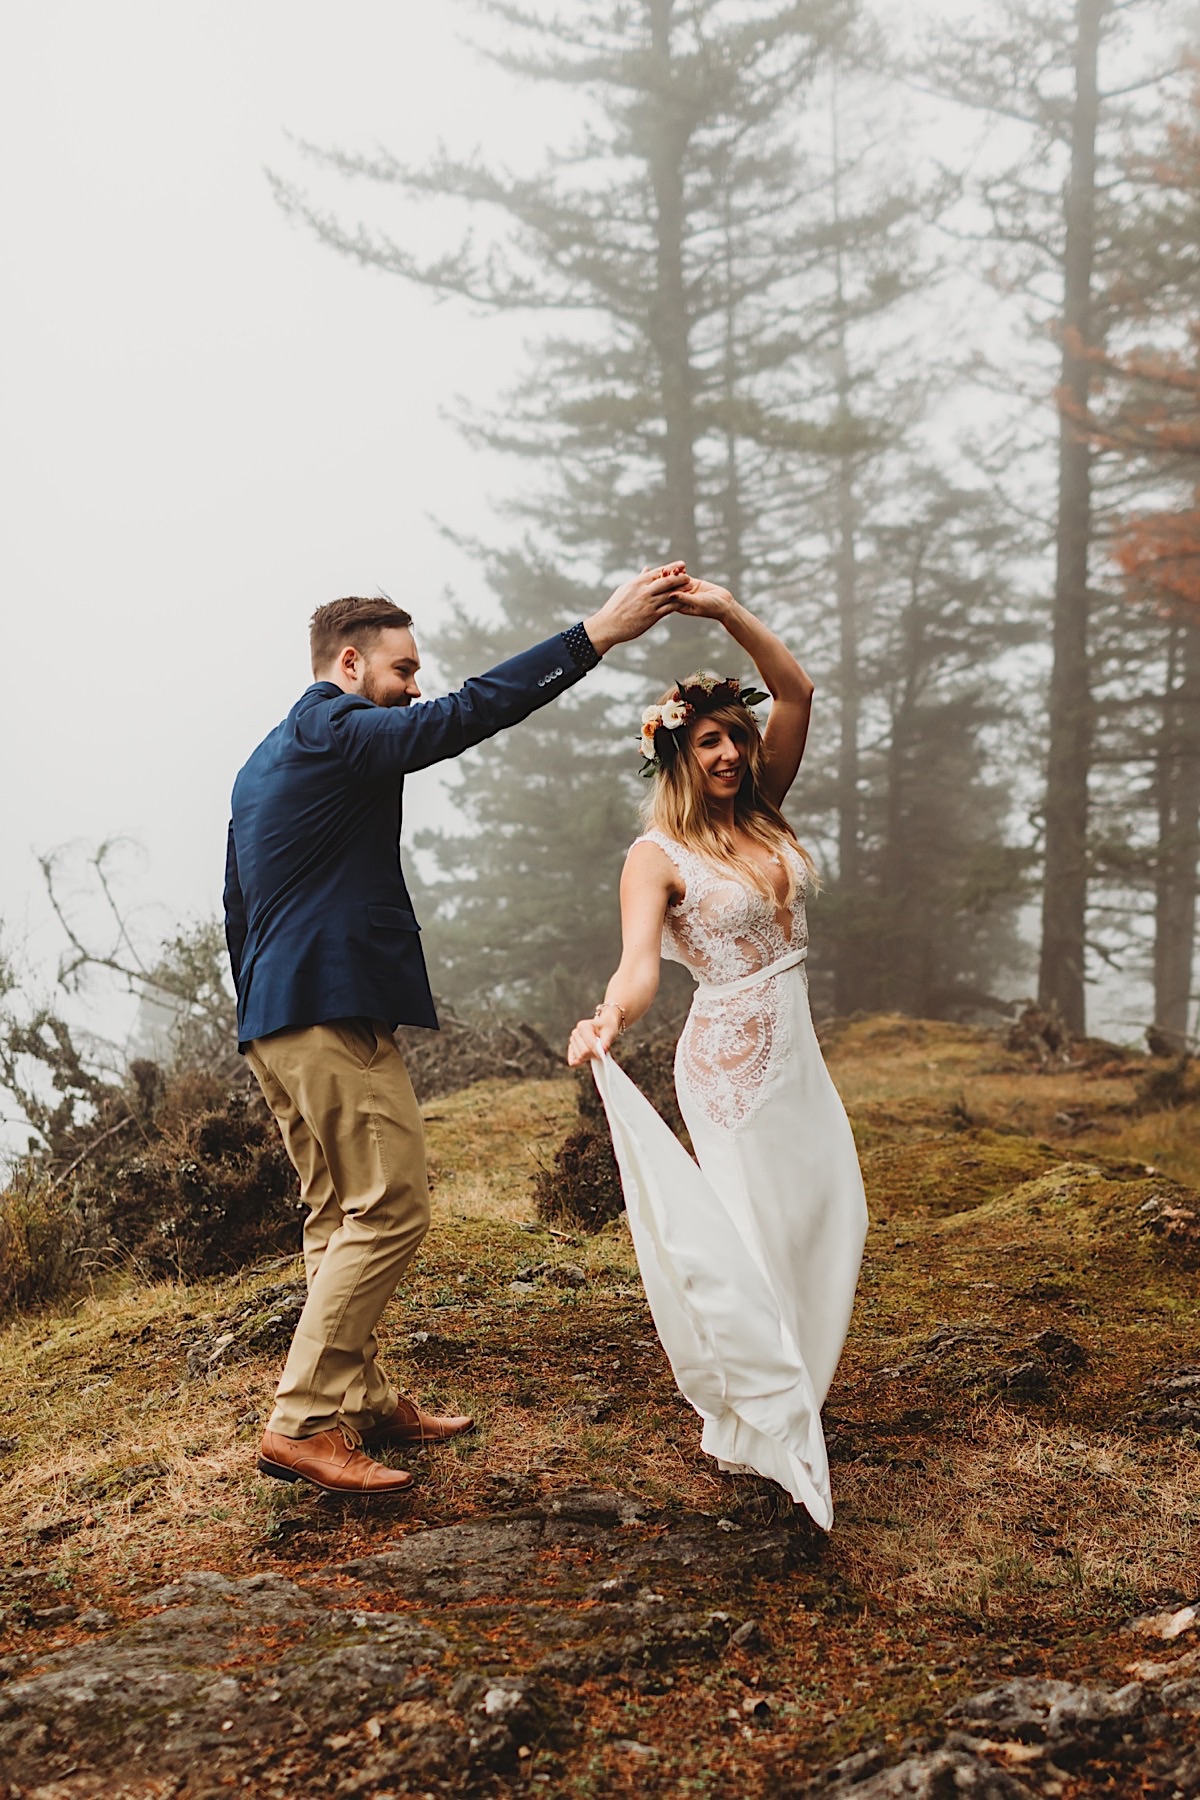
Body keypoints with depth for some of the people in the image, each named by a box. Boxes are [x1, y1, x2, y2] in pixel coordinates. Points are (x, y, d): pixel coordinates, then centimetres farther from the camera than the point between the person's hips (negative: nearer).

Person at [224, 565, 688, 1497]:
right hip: (338, 1011, -11)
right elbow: (463, 715, -21)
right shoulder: (334, 733, -9)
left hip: (276, 1020, 11)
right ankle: (304, 1423, -8)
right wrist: (598, 633, -22)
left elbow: (239, 908, 24)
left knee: (342, 1216, 14)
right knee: (390, 1209, -9)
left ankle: (365, 1400, 19)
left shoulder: (264, 763, 22)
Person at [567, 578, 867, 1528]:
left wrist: (724, 609, -10)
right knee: (752, 1237, -2)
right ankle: (762, 1426, 13)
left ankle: (792, 1399, 30)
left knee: (833, 1221, 11)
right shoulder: (659, 857, -11)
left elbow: (798, 692, 0)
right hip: (731, 1059, -7)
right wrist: (608, 1018, -47)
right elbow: (639, 960, -25)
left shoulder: (763, 815, 7)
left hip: (796, 1052, 7)